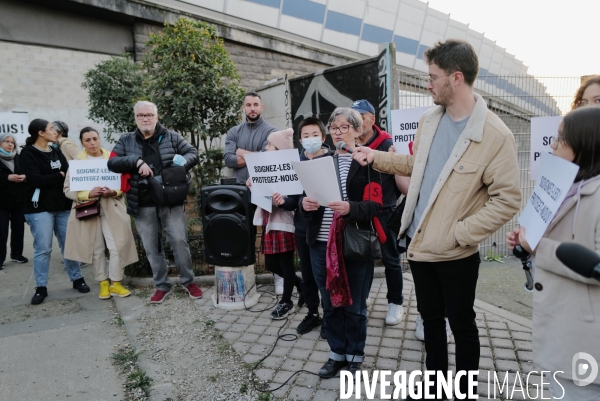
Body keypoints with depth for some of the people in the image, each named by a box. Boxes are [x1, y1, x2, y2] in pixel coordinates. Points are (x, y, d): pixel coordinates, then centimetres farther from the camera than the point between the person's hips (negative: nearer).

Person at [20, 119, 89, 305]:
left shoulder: (56, 152, 14)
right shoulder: (28, 153, -5)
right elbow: (36, 180, -17)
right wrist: (60, 176, -7)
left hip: (62, 205, 5)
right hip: (40, 208, -5)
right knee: (43, 248, -1)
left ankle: (77, 279, 18)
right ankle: (41, 288, 10)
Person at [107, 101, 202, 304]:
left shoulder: (171, 137, 5)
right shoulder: (126, 141, 10)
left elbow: (193, 153, 5)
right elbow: (112, 163, 1)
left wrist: (182, 163, -16)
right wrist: (137, 161, -15)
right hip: (142, 205, 2)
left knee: (179, 240, -1)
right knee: (151, 247, 10)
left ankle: (188, 281, 18)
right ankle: (162, 285, 25)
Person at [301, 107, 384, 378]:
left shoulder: (368, 162, -2)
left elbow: (375, 205, -10)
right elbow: (309, 197, 12)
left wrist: (350, 208, -28)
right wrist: (305, 204, -11)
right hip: (321, 244, 4)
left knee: (354, 306, 8)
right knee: (330, 304, 14)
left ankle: (355, 357, 28)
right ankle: (337, 353, 32)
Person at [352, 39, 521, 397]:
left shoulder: (496, 135, -18)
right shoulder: (429, 120, 3)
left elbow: (508, 199, -17)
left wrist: (461, 233, -20)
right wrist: (376, 157, 10)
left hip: (456, 254, -6)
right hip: (420, 244, 6)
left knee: (461, 323, 14)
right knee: (431, 317, 21)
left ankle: (464, 390, 39)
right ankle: (435, 382, 43)